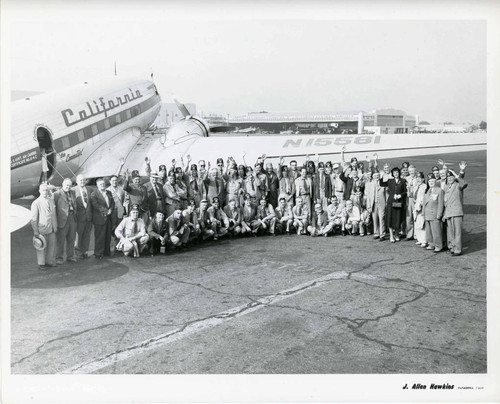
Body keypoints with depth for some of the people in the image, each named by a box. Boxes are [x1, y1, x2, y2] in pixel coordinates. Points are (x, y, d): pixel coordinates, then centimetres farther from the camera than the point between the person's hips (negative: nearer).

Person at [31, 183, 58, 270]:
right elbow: (34, 219, -9)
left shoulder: (51, 200, 7)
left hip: (51, 228, 5)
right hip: (42, 229, -5)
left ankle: (49, 261, 28)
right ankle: (41, 264, 21)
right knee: (42, 247, 6)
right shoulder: (36, 203, -10)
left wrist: (55, 226, 11)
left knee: (52, 245, 12)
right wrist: (35, 232, -11)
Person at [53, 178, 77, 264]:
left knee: (71, 239, 14)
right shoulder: (57, 194, -7)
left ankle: (70, 256, 26)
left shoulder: (72, 193, 13)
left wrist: (75, 213, 9)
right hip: (63, 219, -6)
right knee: (61, 240, 2)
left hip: (72, 218, 6)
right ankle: (59, 257, 13)